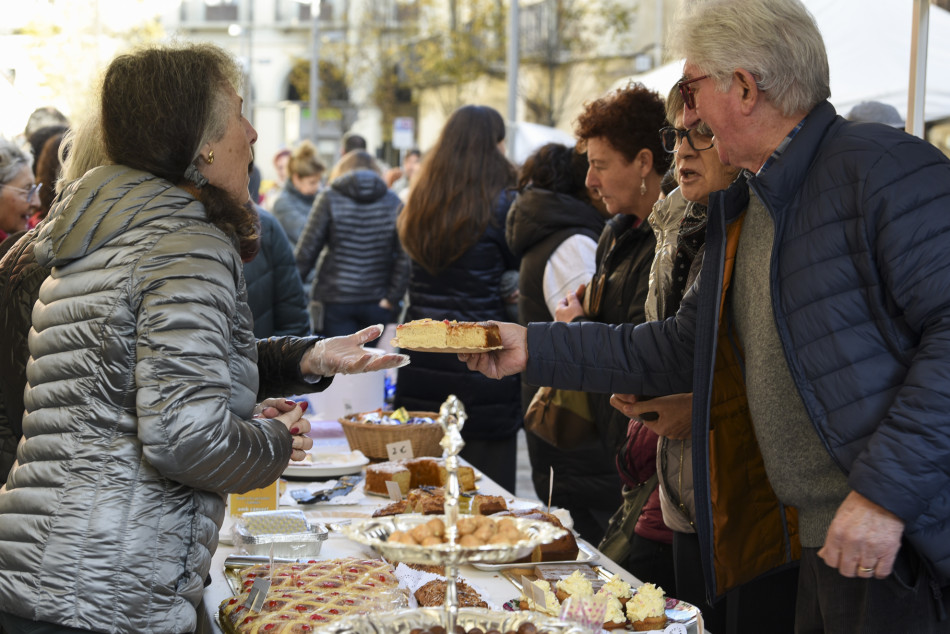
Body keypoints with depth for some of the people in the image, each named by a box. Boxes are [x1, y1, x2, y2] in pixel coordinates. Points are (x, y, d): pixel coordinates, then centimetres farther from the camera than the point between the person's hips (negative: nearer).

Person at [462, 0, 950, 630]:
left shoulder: (882, 166, -12)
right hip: (817, 537, 8)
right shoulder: (739, 211, 17)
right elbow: (679, 350, 23)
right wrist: (533, 347, 20)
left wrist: (885, 490, -23)